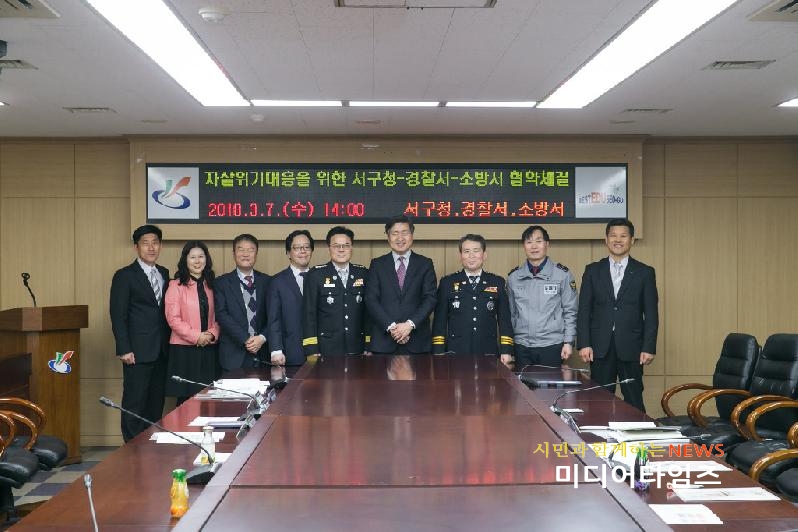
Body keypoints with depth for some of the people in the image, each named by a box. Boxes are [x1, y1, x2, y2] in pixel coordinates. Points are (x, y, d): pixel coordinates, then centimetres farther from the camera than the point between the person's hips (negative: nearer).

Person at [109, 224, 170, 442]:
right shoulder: (125, 276, -3)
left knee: (156, 403, 8)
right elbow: (118, 315, -7)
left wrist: (169, 343, 7)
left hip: (161, 351, 6)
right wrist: (124, 350, -13)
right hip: (138, 352, -5)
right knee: (135, 405, -2)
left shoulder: (164, 274, 14)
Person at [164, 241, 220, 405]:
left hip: (209, 349, 4)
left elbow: (217, 316, 13)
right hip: (184, 350, -4)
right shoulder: (176, 285, -2)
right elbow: (173, 318, -8)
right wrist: (196, 336, -14)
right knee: (186, 399, -2)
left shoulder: (211, 285, 13)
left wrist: (212, 333, -7)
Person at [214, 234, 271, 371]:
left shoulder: (266, 281, 9)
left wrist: (262, 338, -11)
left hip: (263, 354, 2)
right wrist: (245, 340, -14)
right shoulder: (221, 283, 4)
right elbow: (222, 315, -6)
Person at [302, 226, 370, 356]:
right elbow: (309, 313, -1)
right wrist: (312, 350, -7)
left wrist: (368, 347, 4)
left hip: (357, 350, 2)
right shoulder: (316, 275, 1)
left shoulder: (363, 274, 8)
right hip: (327, 351, -2)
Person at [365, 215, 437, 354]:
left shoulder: (425, 264, 8)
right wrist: (391, 326, -12)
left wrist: (410, 324, -13)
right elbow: (371, 299, 0)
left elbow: (430, 298, 0)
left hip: (417, 341, 0)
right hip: (383, 340, 0)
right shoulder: (377, 264, 9)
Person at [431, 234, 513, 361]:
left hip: (488, 354, 1)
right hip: (456, 353, -1)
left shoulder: (497, 283, 9)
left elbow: (504, 320, 8)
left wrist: (506, 351, -1)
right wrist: (438, 353, -2)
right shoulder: (447, 283, 6)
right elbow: (439, 321, 5)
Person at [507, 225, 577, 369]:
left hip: (552, 347, -2)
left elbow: (570, 312, 2)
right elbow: (511, 313, 13)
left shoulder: (562, 275, 0)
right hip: (522, 348, 2)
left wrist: (568, 342, -4)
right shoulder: (513, 277, 8)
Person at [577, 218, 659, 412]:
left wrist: (649, 347, -5)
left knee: (633, 402, 2)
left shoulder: (645, 272, 5)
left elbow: (651, 314, 3)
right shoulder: (593, 271, 8)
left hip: (631, 347, -1)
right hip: (600, 347, 1)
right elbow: (584, 310, 5)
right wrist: (584, 344, -4)